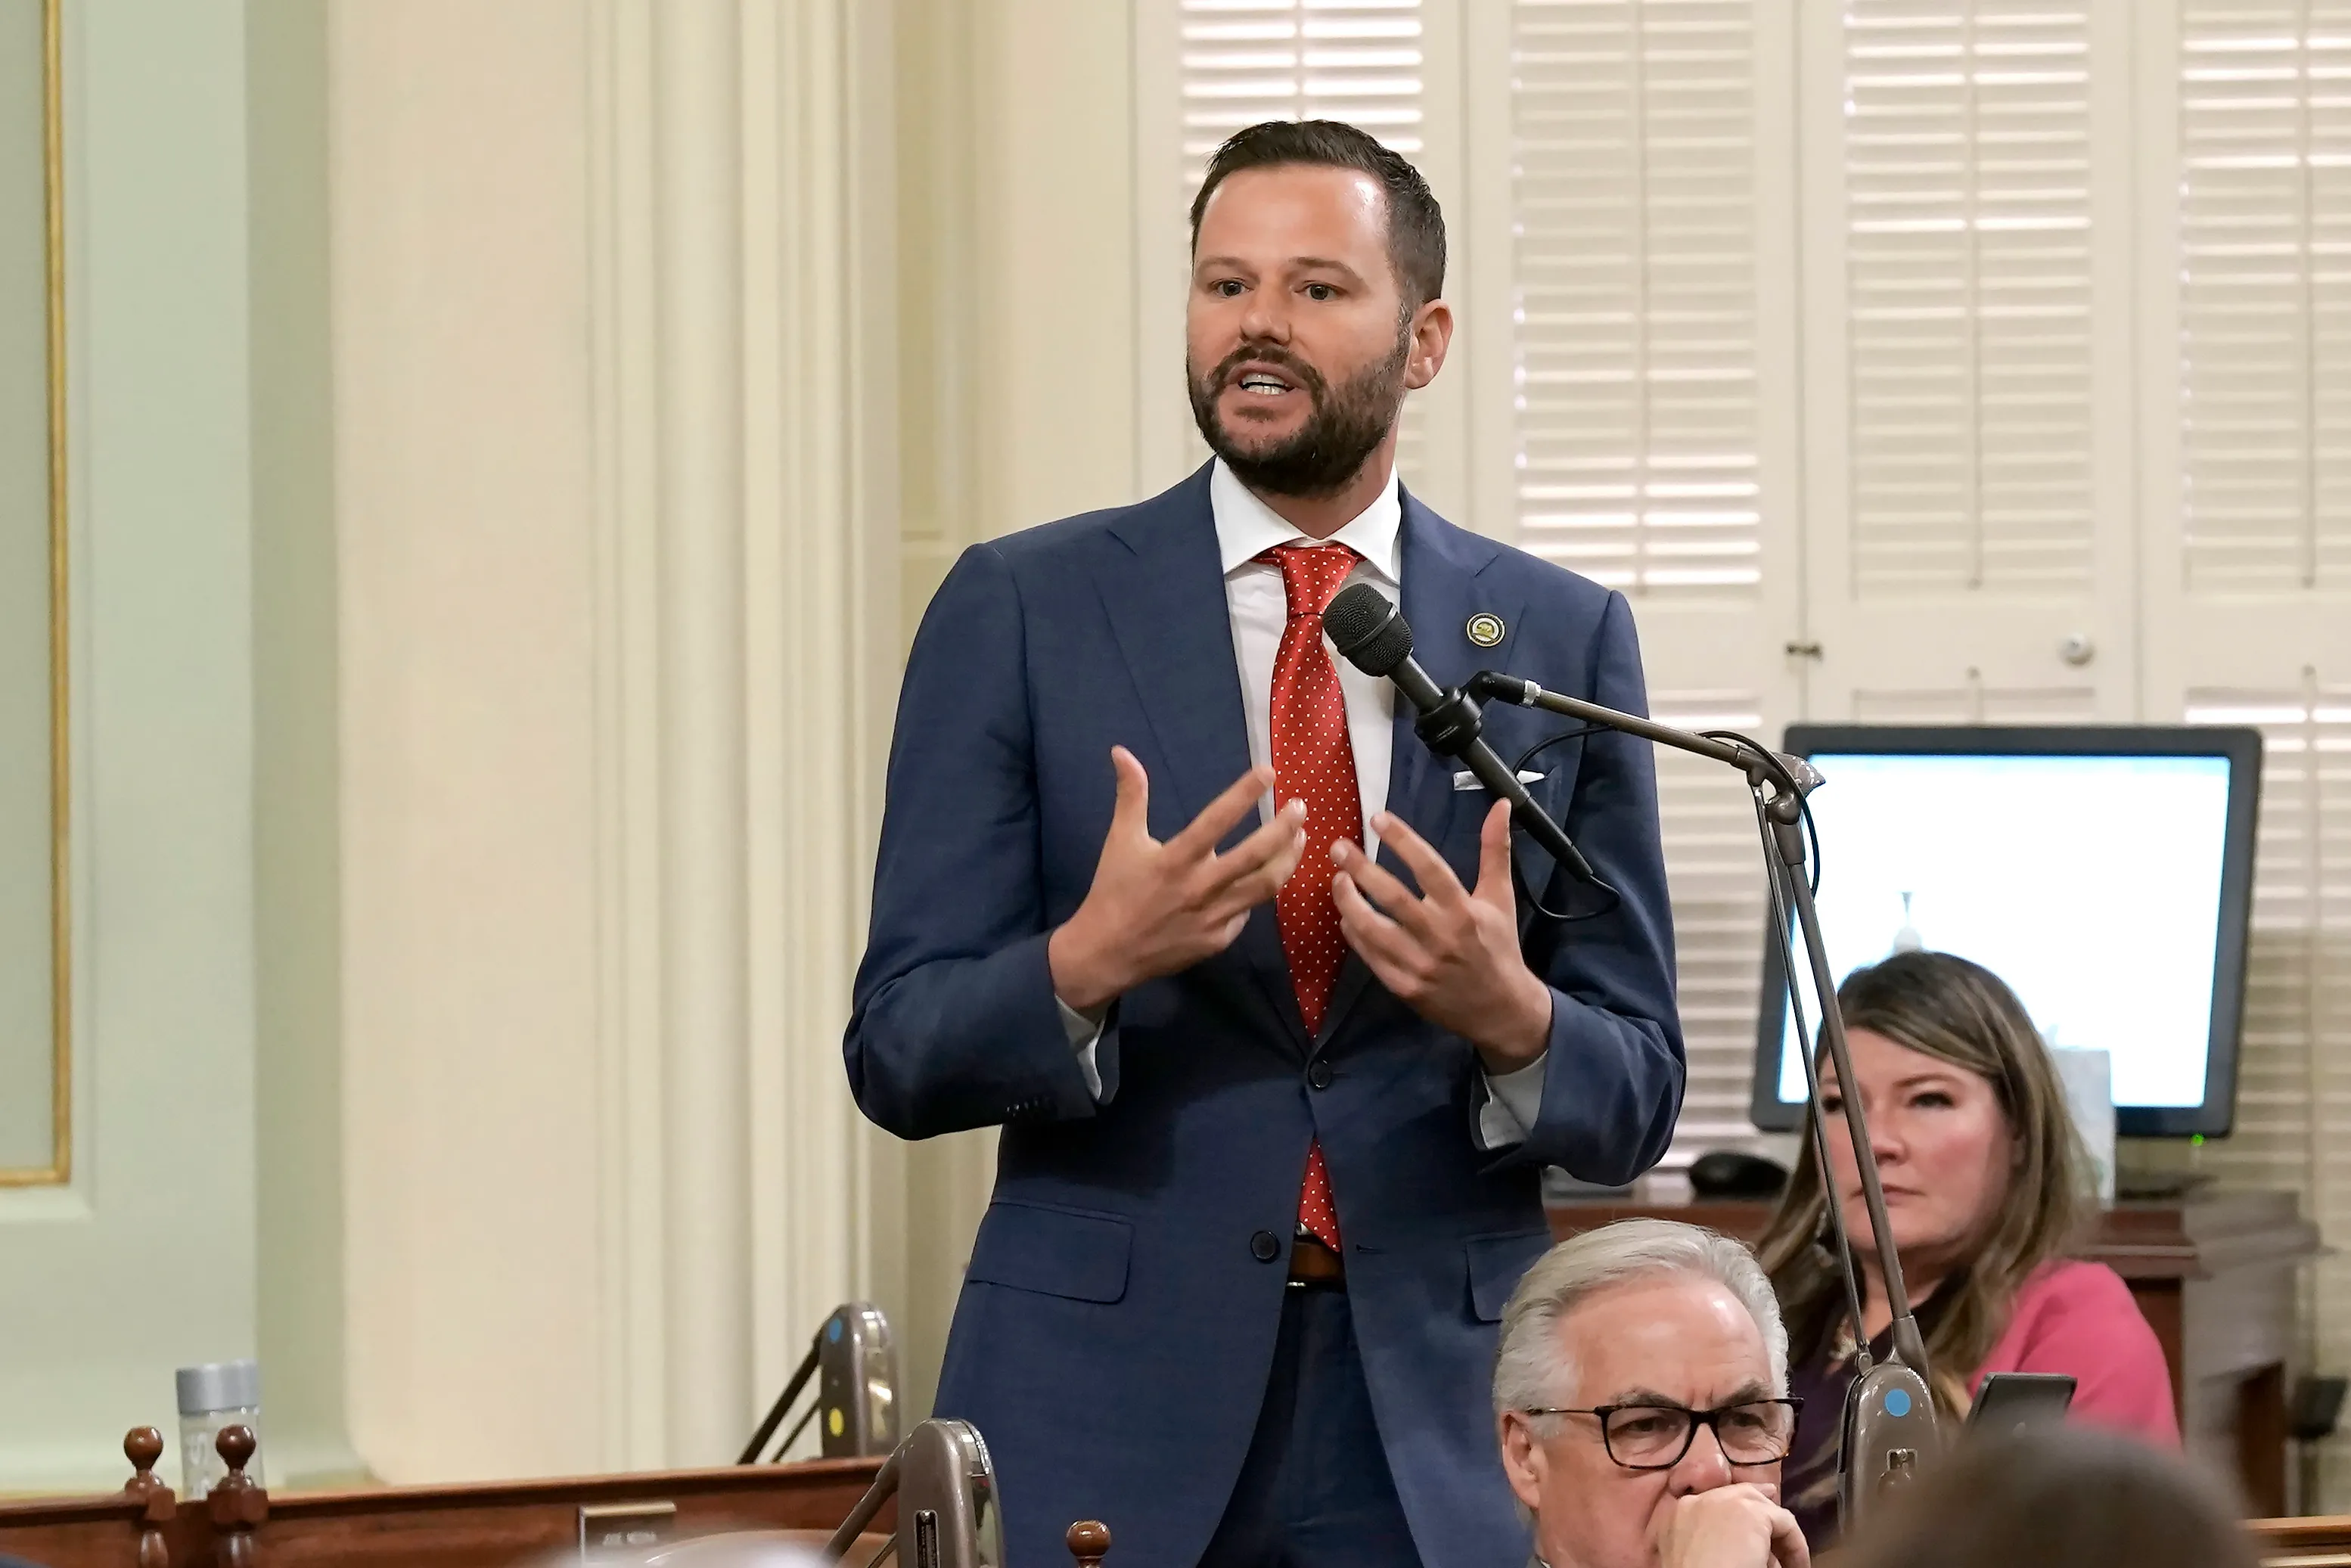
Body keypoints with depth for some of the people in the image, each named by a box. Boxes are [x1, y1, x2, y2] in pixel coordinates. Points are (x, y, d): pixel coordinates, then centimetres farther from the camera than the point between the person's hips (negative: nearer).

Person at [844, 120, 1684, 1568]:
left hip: (1437, 1424, 1)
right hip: (1106, 1398, -1)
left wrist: (1510, 1016, -15)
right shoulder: (1022, 612, 1)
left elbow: (1635, 1097, 6)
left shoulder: (1564, 640, 6)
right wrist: (1089, 966, -21)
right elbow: (901, 1052, -2)